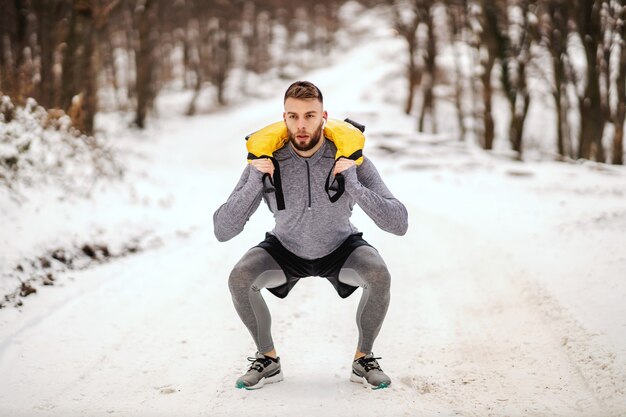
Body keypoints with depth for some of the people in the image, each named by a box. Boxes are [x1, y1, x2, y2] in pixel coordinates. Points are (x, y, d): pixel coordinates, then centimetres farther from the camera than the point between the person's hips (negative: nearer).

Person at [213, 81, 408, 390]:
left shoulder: (349, 158, -25)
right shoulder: (267, 161, -23)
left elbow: (399, 224, -30)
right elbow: (222, 231, -25)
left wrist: (354, 187, -41)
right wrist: (254, 183, -37)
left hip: (341, 248, -1)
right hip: (285, 249, 1)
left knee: (379, 275, -30)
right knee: (239, 278, -25)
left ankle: (364, 358, -4)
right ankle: (267, 359, -1)